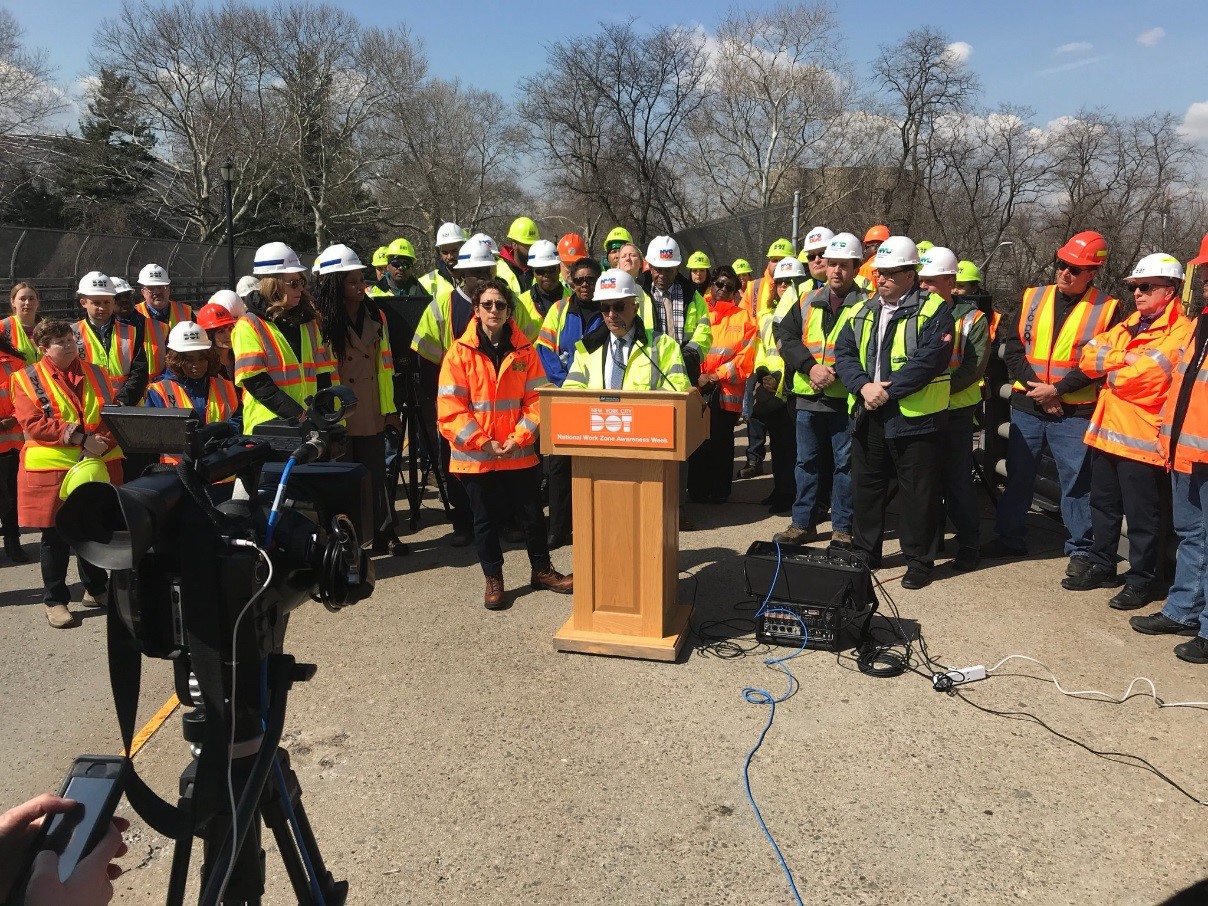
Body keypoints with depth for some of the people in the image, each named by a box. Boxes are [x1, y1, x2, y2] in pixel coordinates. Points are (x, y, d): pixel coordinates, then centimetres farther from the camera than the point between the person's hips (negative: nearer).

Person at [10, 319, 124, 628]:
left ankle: (96, 589, 29)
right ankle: (55, 600, 17)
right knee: (55, 536, 5)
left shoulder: (95, 373, 10)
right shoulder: (26, 379, -1)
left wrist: (103, 440, -14)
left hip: (99, 465, 3)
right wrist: (79, 438, -20)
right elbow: (33, 424, -11)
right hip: (51, 469, -3)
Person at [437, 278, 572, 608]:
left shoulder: (524, 351, 0)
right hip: (475, 455, -1)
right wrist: (482, 442, -14)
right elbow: (450, 408, -9)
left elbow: (536, 399, -1)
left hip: (520, 453, 2)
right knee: (485, 519, 11)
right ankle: (493, 579, 27)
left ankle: (542, 570, 32)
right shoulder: (460, 352, -6)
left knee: (532, 514, 12)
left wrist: (518, 438, -12)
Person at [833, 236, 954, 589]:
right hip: (868, 415, 6)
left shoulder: (933, 310, -5)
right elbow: (843, 352, 4)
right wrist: (863, 385, -14)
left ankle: (919, 561, 15)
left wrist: (888, 390, -19)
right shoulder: (863, 311, 13)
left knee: (917, 492, 2)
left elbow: (928, 360, -17)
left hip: (914, 415, -6)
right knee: (865, 485, 15)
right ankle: (865, 553, 29)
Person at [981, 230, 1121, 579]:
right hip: (1026, 406, 3)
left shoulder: (1107, 309, -4)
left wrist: (1057, 390, -16)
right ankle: (1009, 537, 26)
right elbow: (1013, 348, 1)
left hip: (1075, 412, -3)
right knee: (1018, 474, 13)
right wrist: (1035, 387, -10)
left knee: (1077, 481, 4)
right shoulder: (1032, 298, 4)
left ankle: (1080, 548, 17)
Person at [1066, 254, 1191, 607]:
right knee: (1103, 505, 18)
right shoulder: (1128, 326, 15)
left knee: (1142, 516, 3)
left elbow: (1140, 377, -23)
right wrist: (1123, 358, -12)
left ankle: (1141, 581, 16)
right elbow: (1087, 357, 4)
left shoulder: (1181, 332, -11)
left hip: (1142, 439, -8)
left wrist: (1108, 369, -5)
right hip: (1106, 432, 8)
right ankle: (1102, 567, 31)